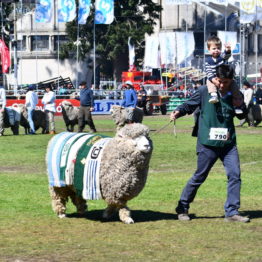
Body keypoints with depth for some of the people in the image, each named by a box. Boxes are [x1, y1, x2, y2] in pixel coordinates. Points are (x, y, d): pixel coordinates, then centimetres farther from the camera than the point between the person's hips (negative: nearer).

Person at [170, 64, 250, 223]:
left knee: (235, 175, -3)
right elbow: (190, 105, 4)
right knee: (199, 177, 4)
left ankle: (232, 212, 5)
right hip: (208, 144, -4)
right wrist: (178, 112, -14)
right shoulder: (205, 91, -5)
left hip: (228, 143, 4)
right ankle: (182, 208, 19)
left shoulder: (234, 95, 6)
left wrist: (241, 105, -4)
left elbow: (242, 115, 17)